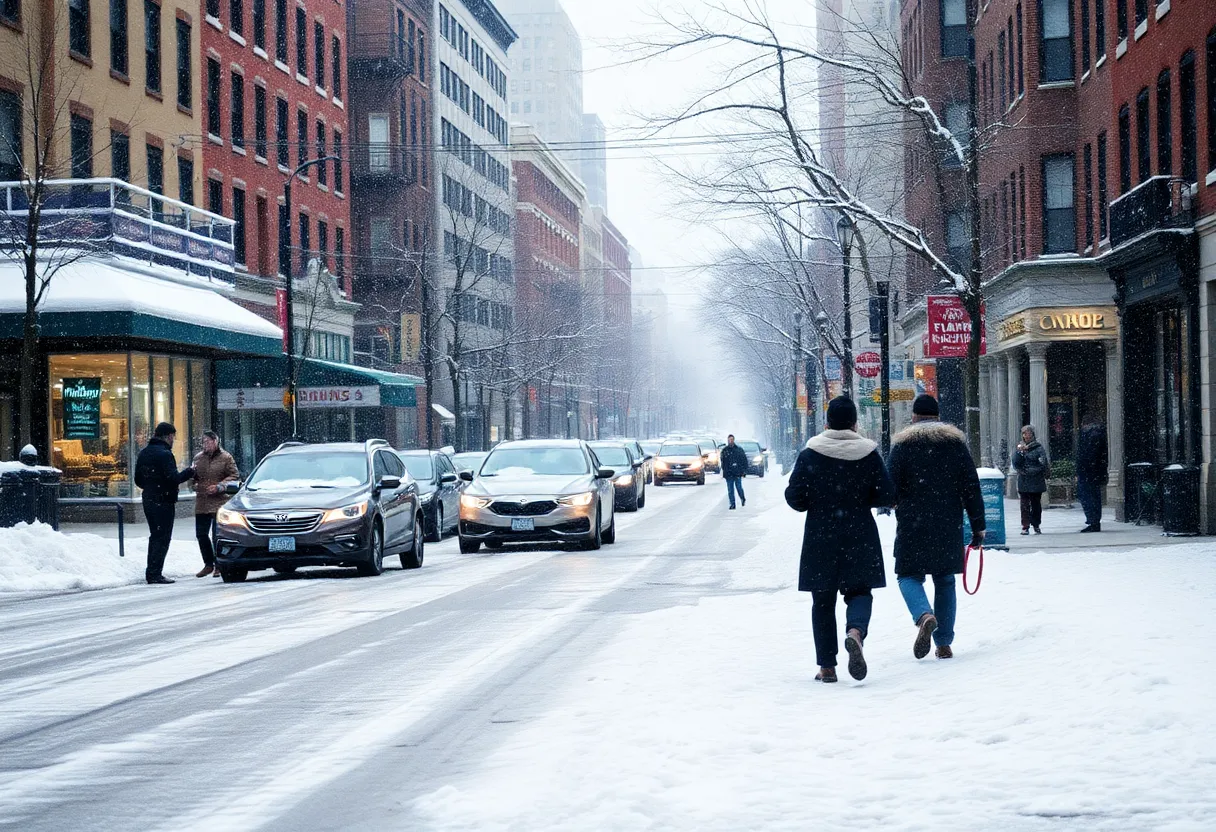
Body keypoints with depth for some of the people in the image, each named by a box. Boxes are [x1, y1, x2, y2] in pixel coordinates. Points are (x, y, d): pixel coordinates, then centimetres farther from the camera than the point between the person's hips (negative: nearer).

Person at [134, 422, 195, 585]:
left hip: (148, 500, 9)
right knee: (162, 538, -4)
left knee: (155, 537, 17)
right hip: (163, 502, -9)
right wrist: (190, 472, -8)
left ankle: (152, 573, 20)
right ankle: (155, 574, -7)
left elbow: (138, 480, 17)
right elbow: (173, 478, -22)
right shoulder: (164, 454, -16)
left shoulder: (144, 453, 13)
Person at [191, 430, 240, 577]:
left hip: (219, 502, -5)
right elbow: (194, 476, 22)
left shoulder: (225, 457, -1)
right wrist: (194, 483, -1)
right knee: (201, 534, 4)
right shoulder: (198, 458, 12)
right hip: (201, 503, 5)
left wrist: (219, 487, -13)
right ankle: (208, 564, 17)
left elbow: (234, 476, -3)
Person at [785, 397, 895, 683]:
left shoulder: (809, 455, -5)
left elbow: (794, 497, -5)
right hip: (859, 538, 0)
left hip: (820, 538, 0)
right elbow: (886, 495, -3)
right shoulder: (869, 453, -3)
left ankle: (827, 667, 9)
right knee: (859, 591, 11)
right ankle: (855, 632, -22)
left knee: (823, 601, 10)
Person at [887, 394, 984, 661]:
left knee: (909, 576, 5)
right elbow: (971, 486, 4)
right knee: (945, 580, 12)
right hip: (949, 526, 3)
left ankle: (925, 616, -25)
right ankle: (944, 643, 9)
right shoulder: (955, 441, 7)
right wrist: (978, 526, 7)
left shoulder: (903, 443, -1)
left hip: (913, 526, -3)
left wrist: (900, 504, 19)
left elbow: (891, 487, -5)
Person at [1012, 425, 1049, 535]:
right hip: (1023, 482, 1)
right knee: (1025, 505, -4)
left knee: (1036, 504, 4)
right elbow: (1015, 463, 1)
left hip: (1036, 482, -1)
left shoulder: (1039, 448, 2)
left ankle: (1036, 525, 14)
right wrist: (1020, 452, -12)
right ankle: (1025, 527, -3)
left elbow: (1043, 464, -4)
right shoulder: (1019, 447, 10)